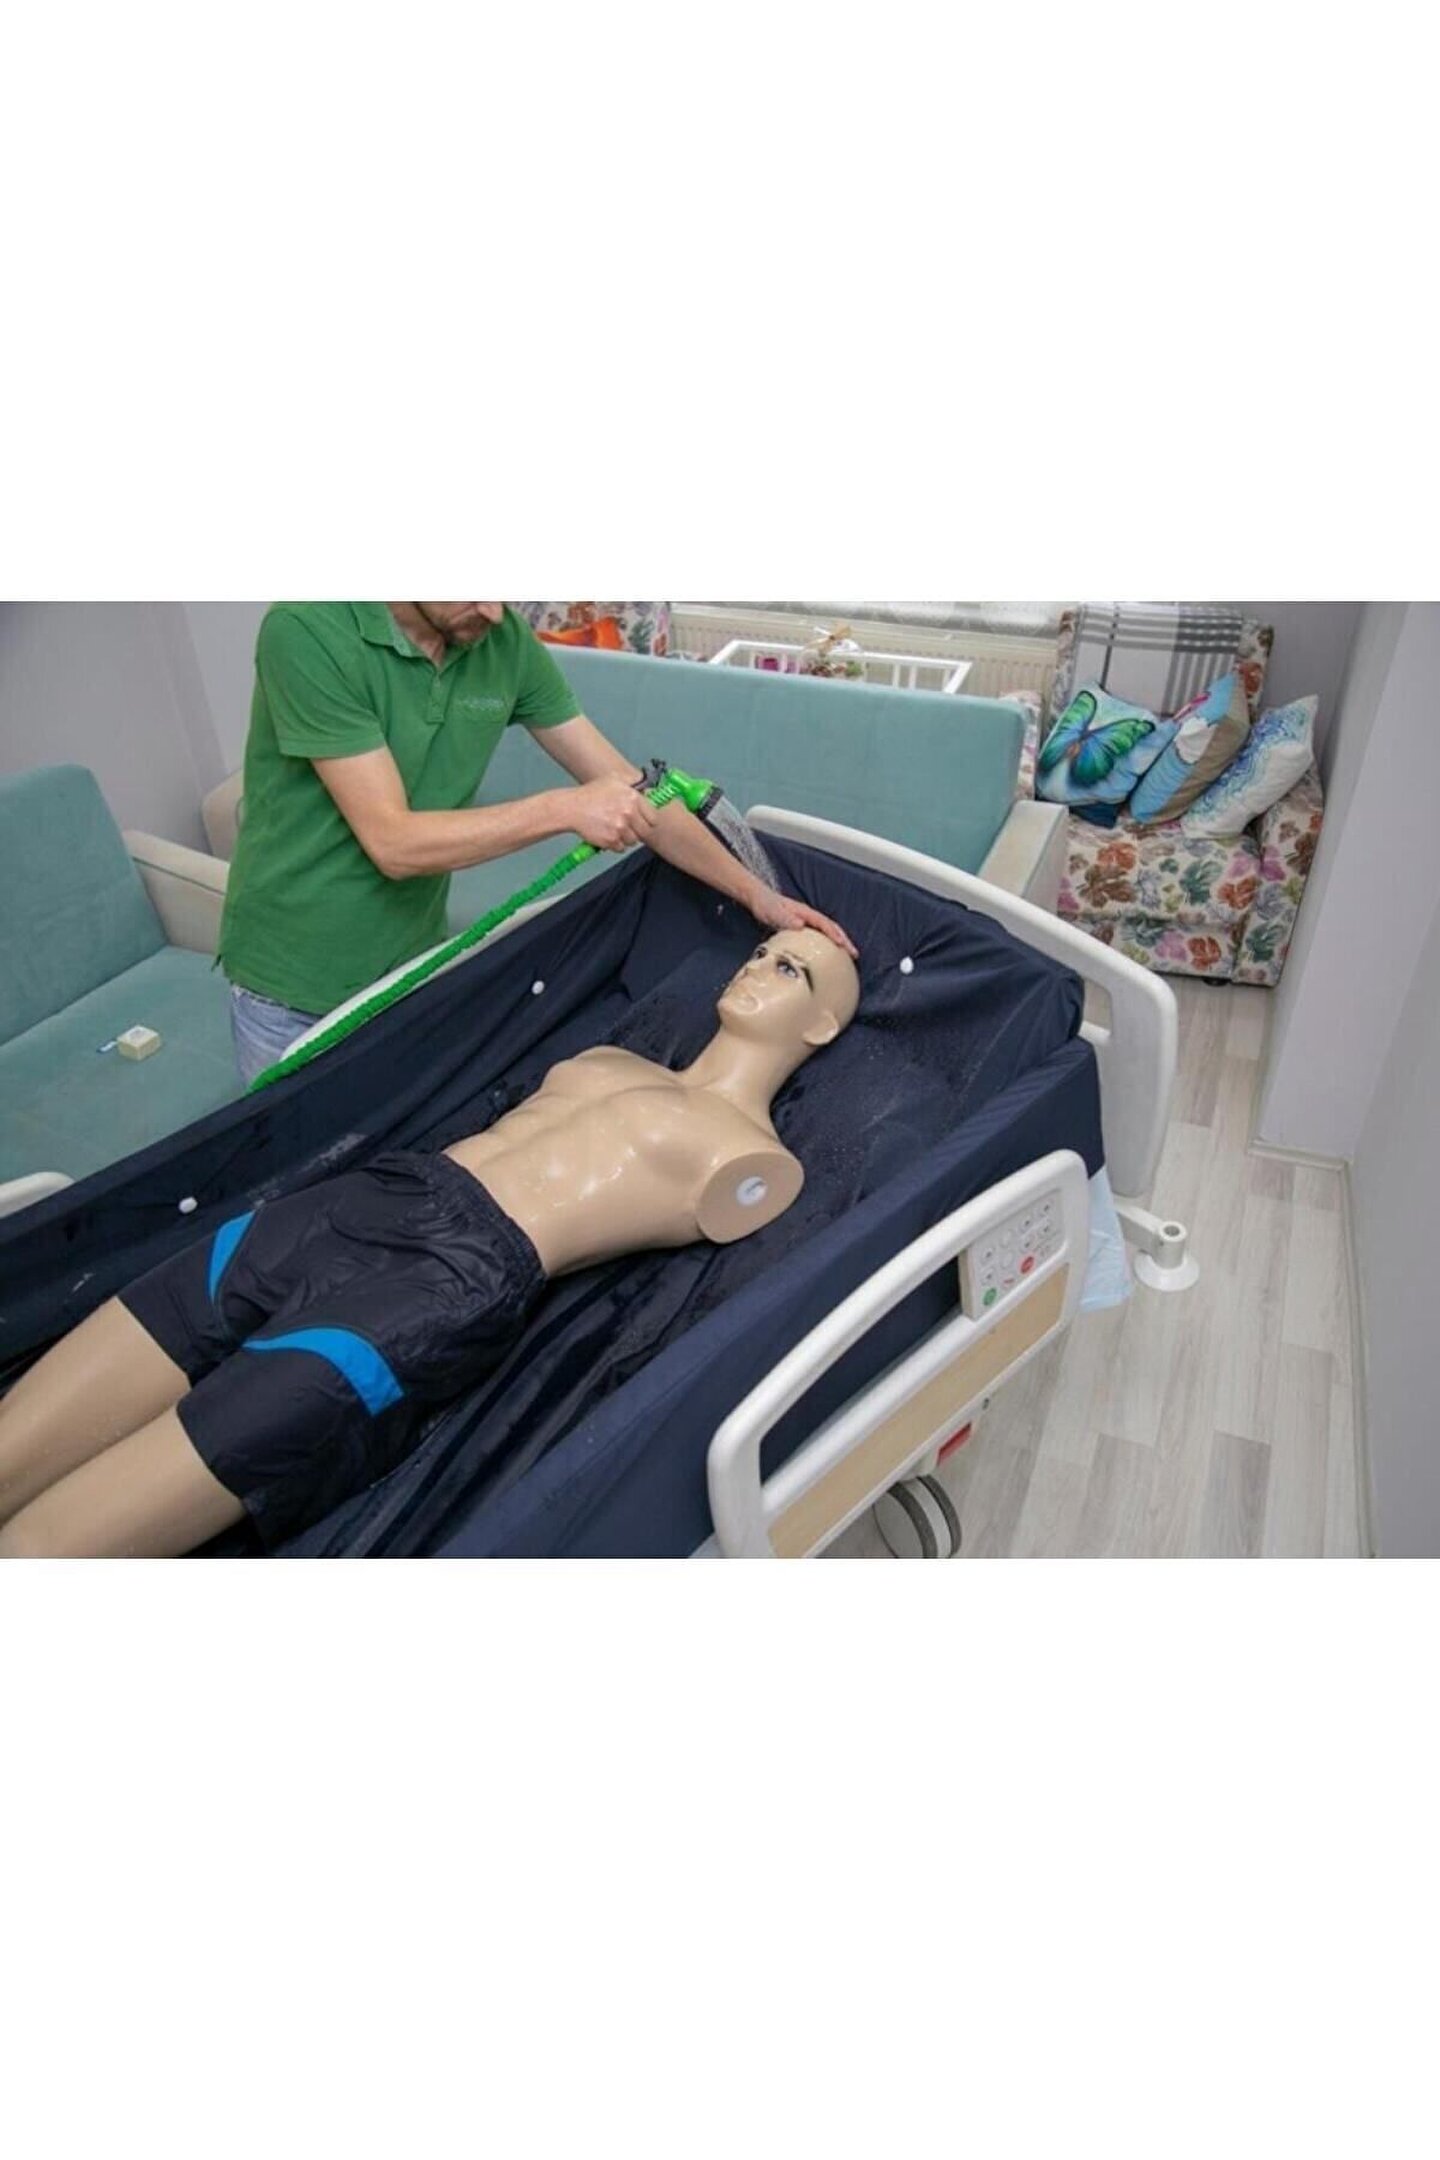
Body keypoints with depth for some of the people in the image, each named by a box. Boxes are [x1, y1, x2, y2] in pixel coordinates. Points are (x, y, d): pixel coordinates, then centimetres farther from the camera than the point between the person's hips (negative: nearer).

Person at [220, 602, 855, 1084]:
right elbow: (392, 841, -26)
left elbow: (626, 789, -4)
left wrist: (756, 893, -7)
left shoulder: (505, 641, -8)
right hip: (296, 988, -4)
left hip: (414, 964, 4)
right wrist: (563, 810, -30)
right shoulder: (309, 633, -23)